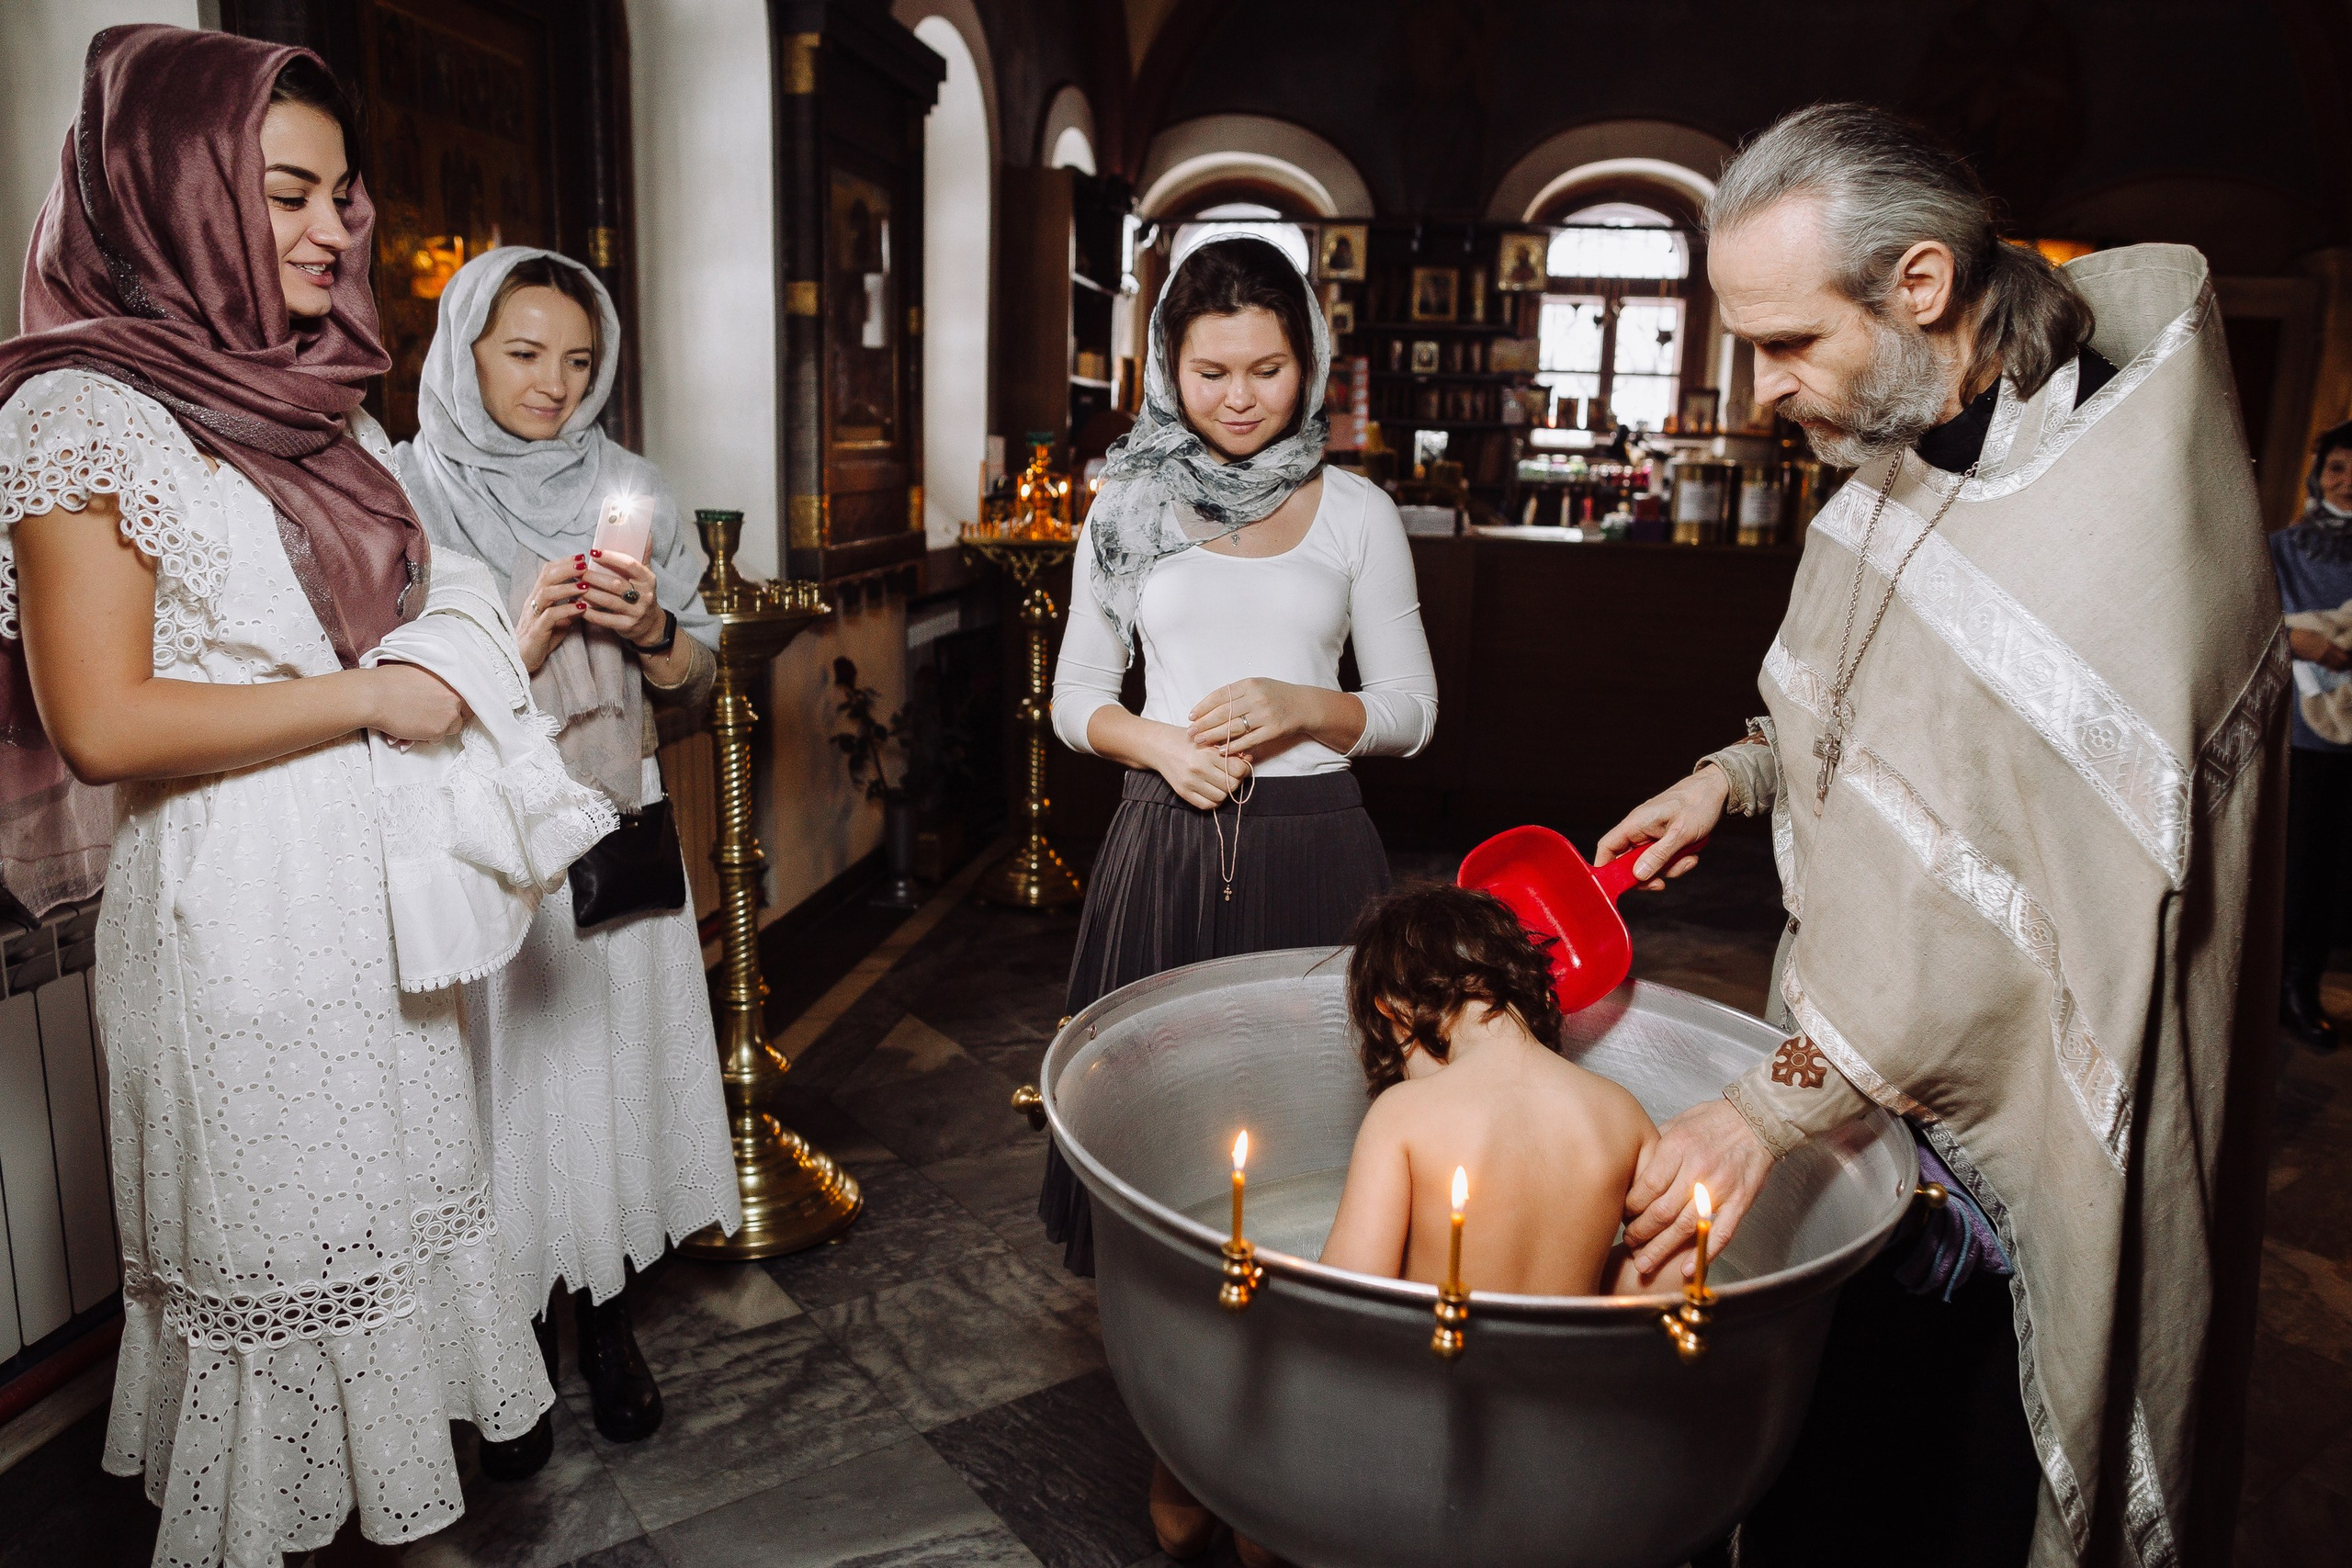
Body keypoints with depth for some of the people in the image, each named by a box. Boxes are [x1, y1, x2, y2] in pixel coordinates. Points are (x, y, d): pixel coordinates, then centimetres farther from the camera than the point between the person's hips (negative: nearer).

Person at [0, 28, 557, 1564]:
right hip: (239, 910, -7)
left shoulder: (327, 410, 12)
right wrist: (370, 698, -16)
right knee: (272, 1249, 8)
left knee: (395, 1202, 16)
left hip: (381, 886, 7)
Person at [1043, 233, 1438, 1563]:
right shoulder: (1129, 510, 7)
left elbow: (1411, 712, 4)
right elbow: (1077, 703, 10)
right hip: (1169, 848, 1)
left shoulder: (1357, 513, 4)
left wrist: (1298, 707, -13)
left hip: (1311, 851, -1)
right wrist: (1161, 743, -10)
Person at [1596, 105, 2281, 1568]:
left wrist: (1776, 1106, -24)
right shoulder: (1906, 451, 2)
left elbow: (2038, 910, -27)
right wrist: (1738, 775, 2)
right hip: (1877, 1073, 7)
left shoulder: (2124, 518, -25)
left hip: (2021, 1134, -7)